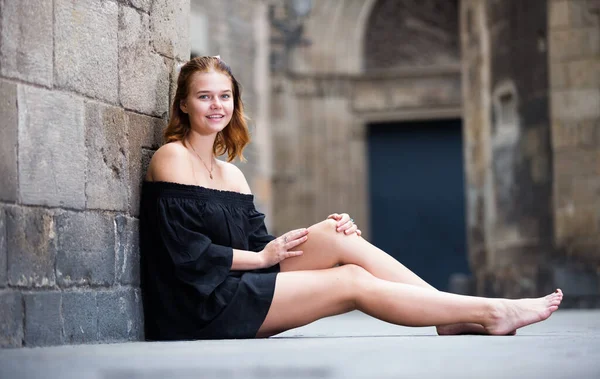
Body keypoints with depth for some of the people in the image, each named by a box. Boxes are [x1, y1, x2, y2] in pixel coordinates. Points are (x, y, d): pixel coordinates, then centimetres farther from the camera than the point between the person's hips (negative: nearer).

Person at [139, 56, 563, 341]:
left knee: (335, 235, -11)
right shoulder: (173, 158, -5)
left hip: (235, 290, 7)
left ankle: (455, 318, -15)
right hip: (201, 306, -7)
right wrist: (261, 257, -7)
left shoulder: (232, 175, 20)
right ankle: (489, 313, -12)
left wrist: (327, 233, -6)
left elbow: (258, 245, 10)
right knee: (352, 281, -14)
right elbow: (185, 252, -15)